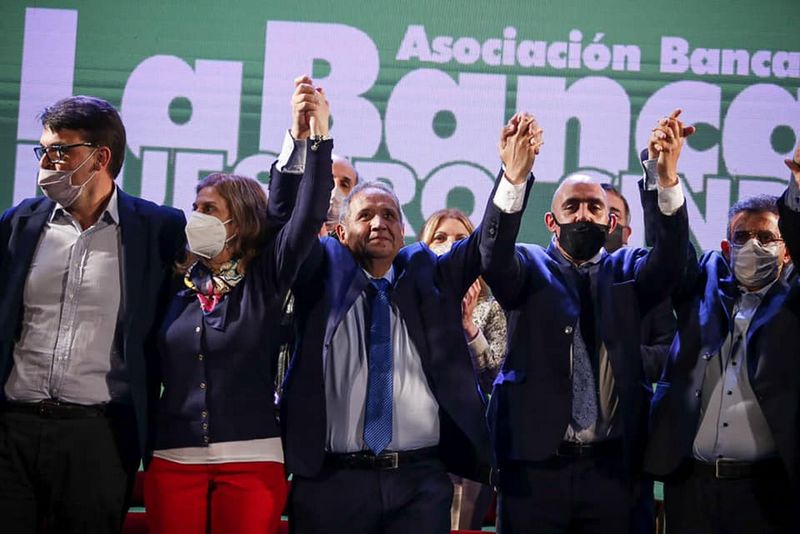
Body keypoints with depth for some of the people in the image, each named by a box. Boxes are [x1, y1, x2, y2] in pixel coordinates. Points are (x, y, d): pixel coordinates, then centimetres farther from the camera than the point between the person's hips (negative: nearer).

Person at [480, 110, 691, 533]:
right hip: (535, 462, -2)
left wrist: (668, 178, -24)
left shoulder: (625, 273, 12)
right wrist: (515, 178, -31)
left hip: (611, 465, 2)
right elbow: (494, 255, -13)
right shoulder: (529, 268, 7)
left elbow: (669, 256, -7)